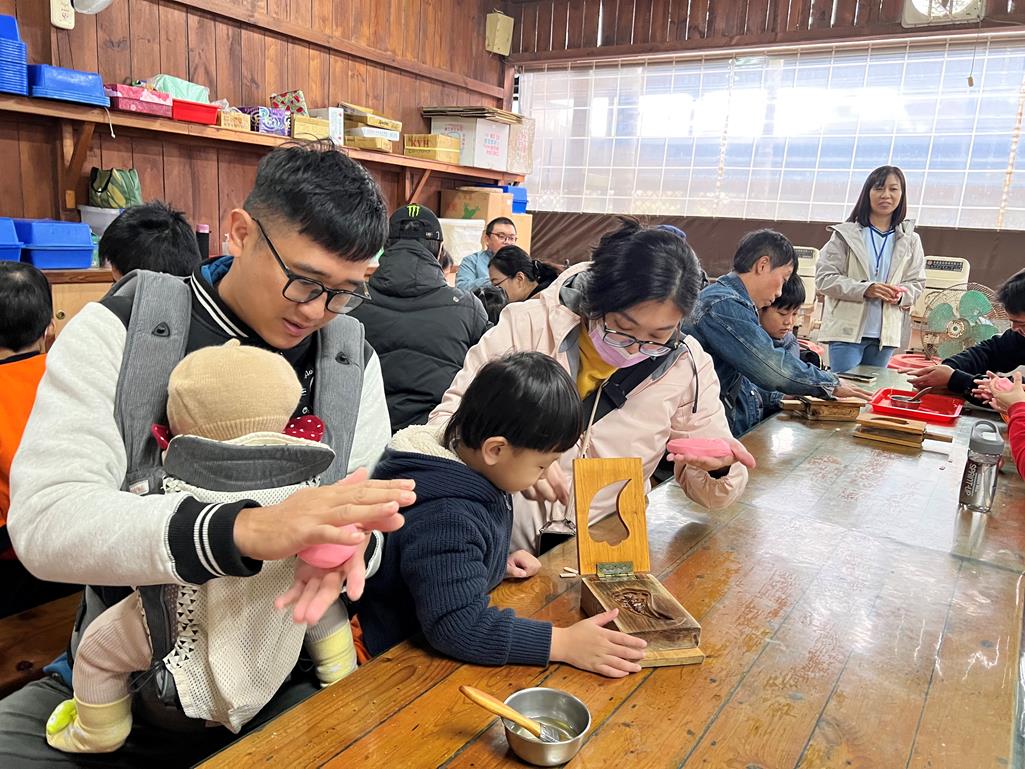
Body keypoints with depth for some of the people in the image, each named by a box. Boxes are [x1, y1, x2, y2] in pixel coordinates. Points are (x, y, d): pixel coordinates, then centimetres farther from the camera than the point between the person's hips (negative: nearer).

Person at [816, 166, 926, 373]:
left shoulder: (910, 240, 10)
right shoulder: (846, 234, 0)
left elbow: (917, 283, 13)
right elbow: (824, 278, -6)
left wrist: (901, 295, -11)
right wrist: (864, 289, -20)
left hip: (886, 333, 4)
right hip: (847, 330, -4)